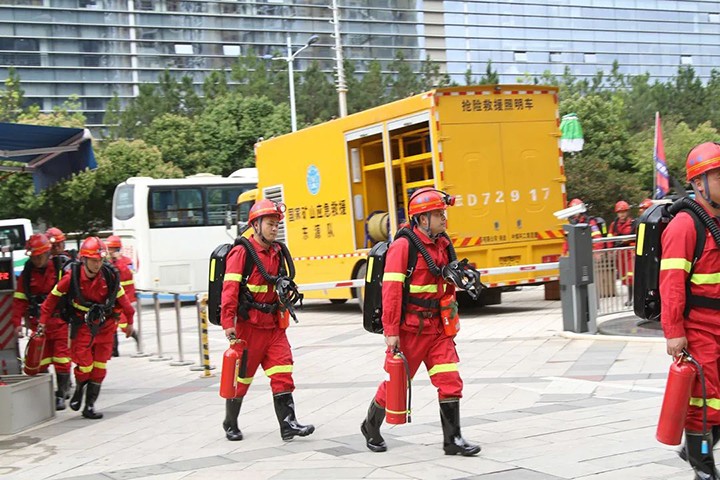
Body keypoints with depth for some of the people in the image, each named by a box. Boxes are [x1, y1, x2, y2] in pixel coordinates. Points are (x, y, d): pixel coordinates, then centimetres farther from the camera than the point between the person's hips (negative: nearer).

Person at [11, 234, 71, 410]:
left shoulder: (60, 270, -5)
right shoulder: (27, 273, 5)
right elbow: (20, 299, 6)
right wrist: (17, 322, -2)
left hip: (60, 321, -3)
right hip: (39, 323, 3)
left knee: (61, 359, -3)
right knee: (41, 360, 7)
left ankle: (61, 395, 5)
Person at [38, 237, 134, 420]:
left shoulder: (110, 275, -11)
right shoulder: (71, 277, -16)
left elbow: (121, 298, 5)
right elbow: (54, 297, -2)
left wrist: (129, 321, 14)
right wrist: (43, 320, 2)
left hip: (105, 325, 2)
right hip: (82, 325, -2)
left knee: (99, 368, 3)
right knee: (84, 366, -6)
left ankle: (90, 405, 14)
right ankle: (79, 390, 27)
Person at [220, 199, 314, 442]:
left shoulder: (277, 252, 11)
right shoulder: (241, 253, -11)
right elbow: (230, 289, -16)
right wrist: (228, 323, -21)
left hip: (274, 324, 6)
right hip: (249, 324, -6)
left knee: (282, 373, -4)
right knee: (241, 376, 6)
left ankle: (288, 424, -5)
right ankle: (230, 424, 23)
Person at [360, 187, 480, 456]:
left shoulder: (442, 244, 8)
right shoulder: (403, 246, -15)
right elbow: (391, 290, -18)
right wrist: (390, 331, -20)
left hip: (437, 327, 6)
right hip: (409, 328, -6)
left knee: (450, 380, -2)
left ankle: (452, 439, 5)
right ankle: (371, 427, 29)